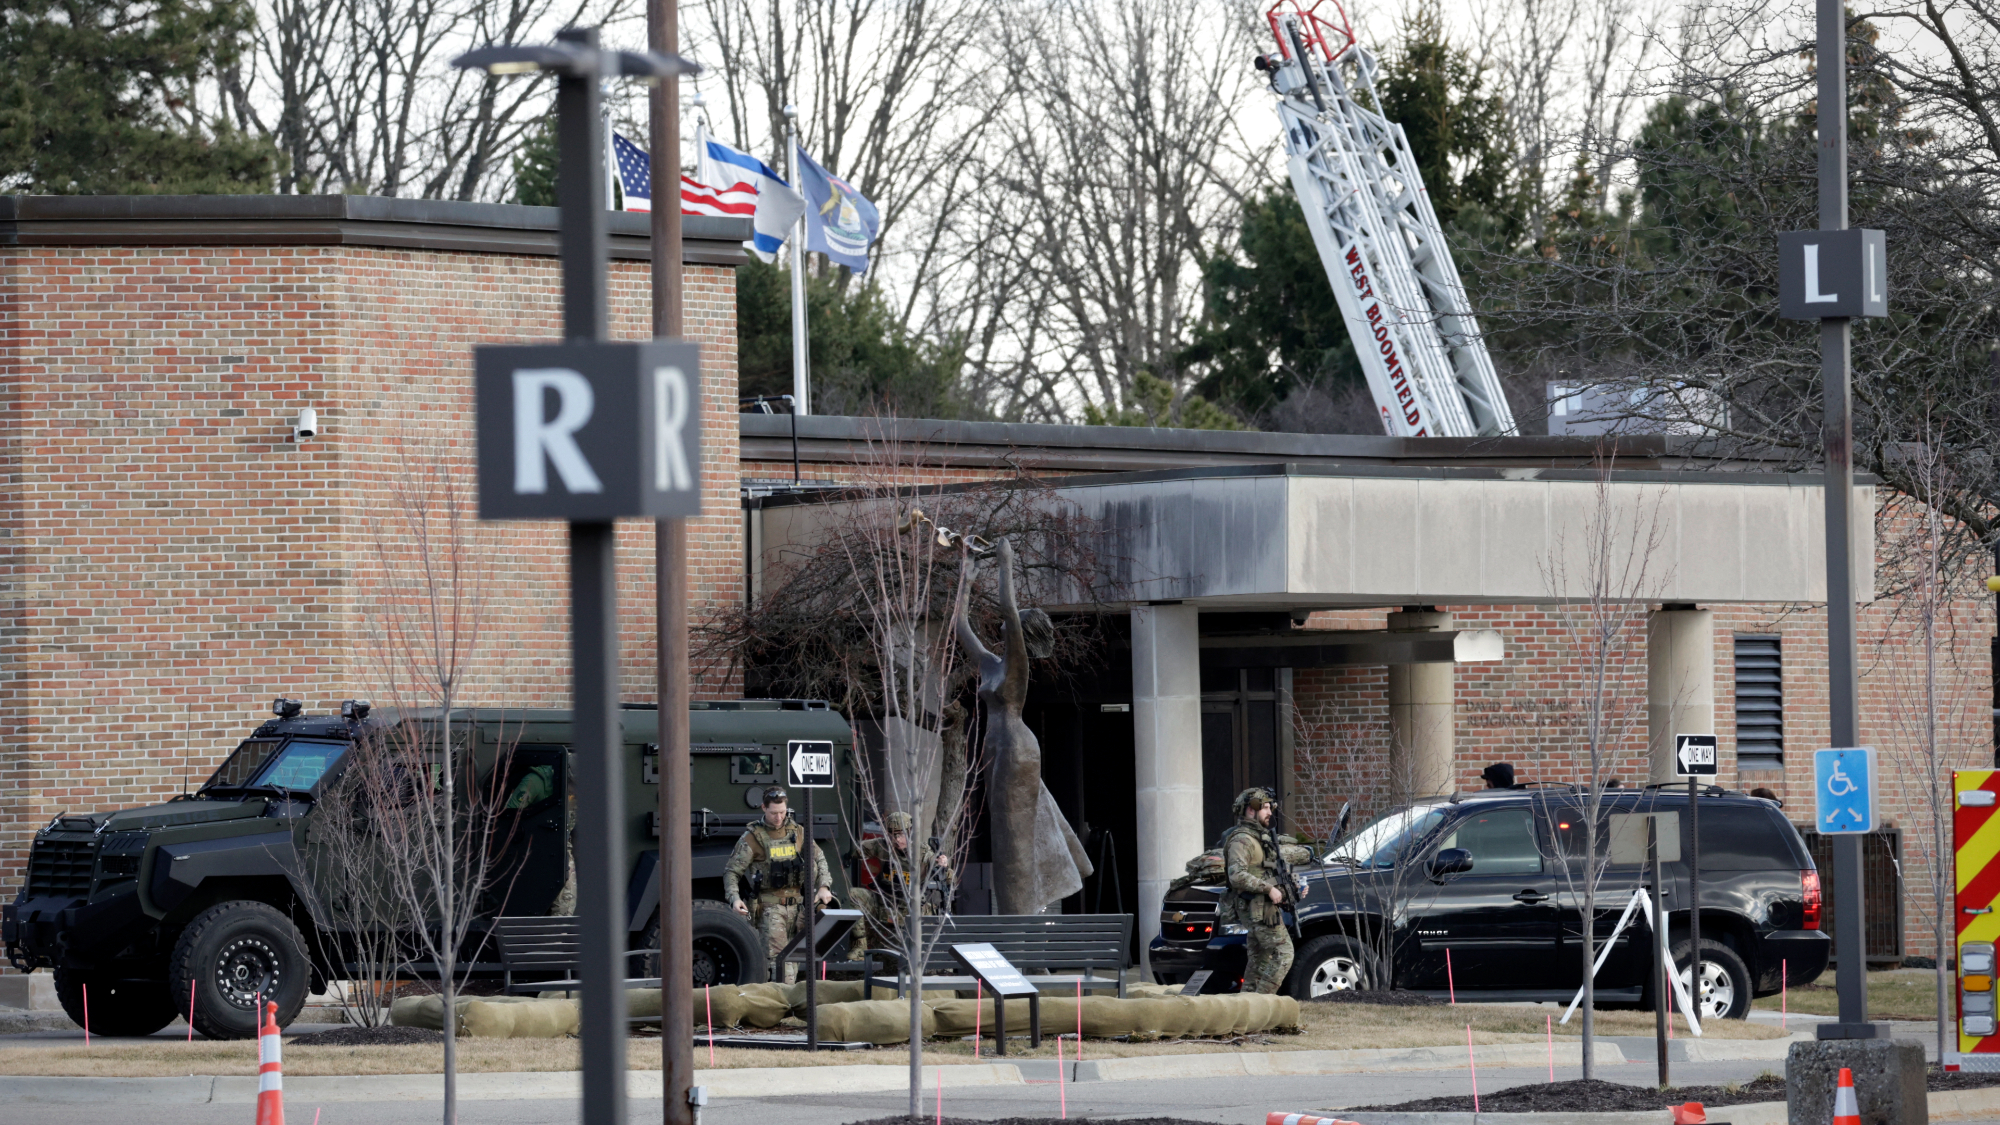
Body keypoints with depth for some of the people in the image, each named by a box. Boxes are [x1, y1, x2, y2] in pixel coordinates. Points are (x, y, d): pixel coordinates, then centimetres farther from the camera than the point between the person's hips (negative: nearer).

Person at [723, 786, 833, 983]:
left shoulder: (797, 832, 10)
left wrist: (823, 886, 3)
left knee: (792, 955, 6)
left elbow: (818, 860, 20)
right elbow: (731, 870, -1)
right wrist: (734, 898, -17)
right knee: (779, 957, -16)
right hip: (769, 906, -5)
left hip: (796, 905, 5)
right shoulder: (753, 837, -2)